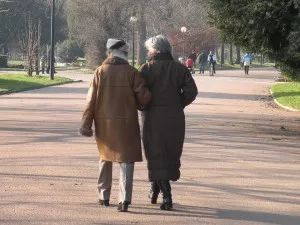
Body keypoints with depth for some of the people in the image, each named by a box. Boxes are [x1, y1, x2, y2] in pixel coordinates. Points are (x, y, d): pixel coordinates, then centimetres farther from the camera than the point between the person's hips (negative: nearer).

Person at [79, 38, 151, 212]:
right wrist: (136, 103, 14)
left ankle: (104, 196, 27)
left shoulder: (100, 72, -2)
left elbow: (91, 100, -3)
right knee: (126, 159, 0)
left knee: (105, 158, 20)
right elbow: (144, 97, -9)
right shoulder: (132, 72, -7)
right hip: (126, 122, -2)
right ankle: (124, 199, -14)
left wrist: (86, 124, 1)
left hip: (104, 123, 2)